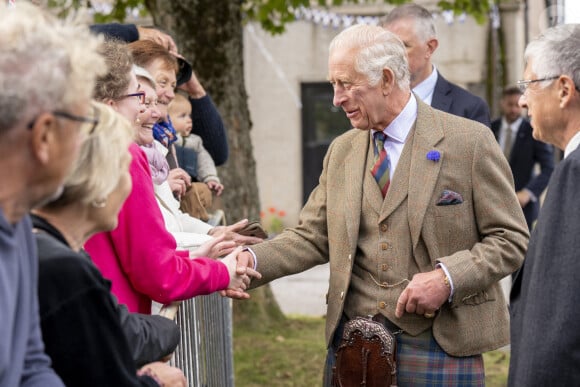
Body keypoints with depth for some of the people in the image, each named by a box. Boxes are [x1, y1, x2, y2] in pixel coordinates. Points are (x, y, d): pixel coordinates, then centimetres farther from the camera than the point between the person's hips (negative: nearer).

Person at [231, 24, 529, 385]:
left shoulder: (470, 140, -6)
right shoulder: (341, 151, 10)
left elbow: (511, 237, -5)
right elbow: (312, 237, 9)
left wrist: (447, 278, -19)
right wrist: (252, 259, -8)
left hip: (441, 345, -4)